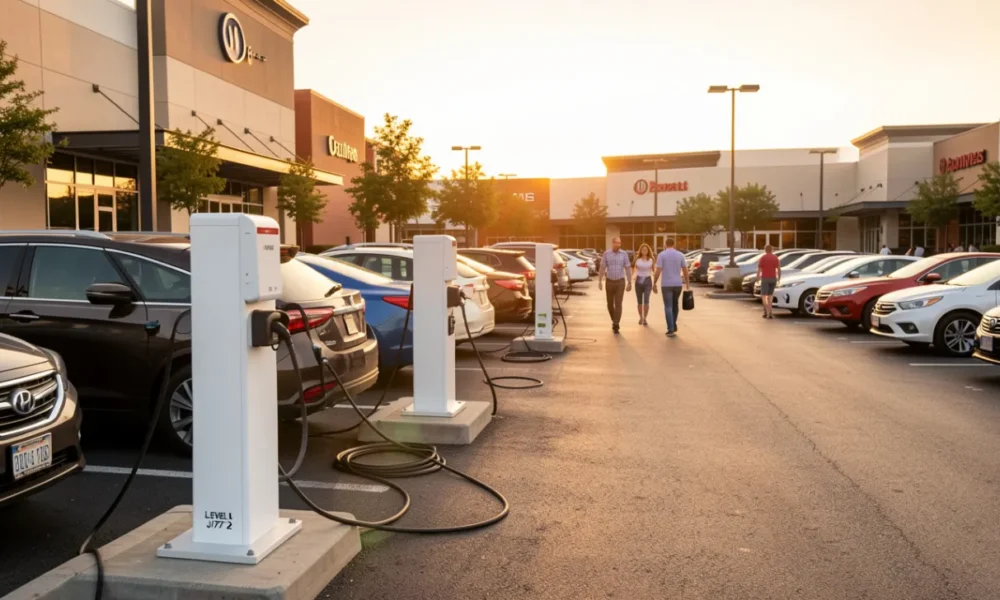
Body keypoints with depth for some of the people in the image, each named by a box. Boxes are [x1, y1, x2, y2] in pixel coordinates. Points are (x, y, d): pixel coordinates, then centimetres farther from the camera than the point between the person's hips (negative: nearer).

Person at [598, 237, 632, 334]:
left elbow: (628, 269, 0)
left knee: (618, 304, -9)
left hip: (620, 282, -1)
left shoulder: (624, 254, -2)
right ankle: (614, 321, 35)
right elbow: (602, 268, -1)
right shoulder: (606, 254, -2)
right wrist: (599, 282, -6)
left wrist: (629, 283, -2)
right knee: (610, 304, 10)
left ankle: (615, 325, -6)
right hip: (609, 282, 1)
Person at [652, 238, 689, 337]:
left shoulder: (661, 255, -5)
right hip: (678, 284, 3)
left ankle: (671, 330, -11)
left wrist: (654, 283, -1)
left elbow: (658, 271, -10)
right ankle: (673, 326, 28)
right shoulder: (680, 255, 3)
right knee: (675, 305, 21)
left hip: (666, 285, -3)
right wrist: (687, 283, 13)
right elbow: (685, 271, 4)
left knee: (668, 307, -2)